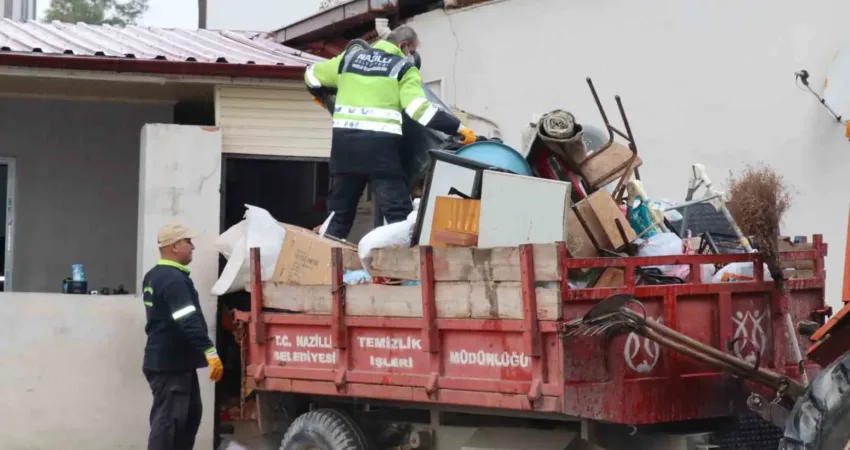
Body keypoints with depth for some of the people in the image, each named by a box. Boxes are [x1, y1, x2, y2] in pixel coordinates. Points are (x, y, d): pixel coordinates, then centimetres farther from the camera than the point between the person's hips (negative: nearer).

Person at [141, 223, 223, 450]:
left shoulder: (153, 277, 16)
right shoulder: (175, 280, -18)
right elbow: (189, 322, -27)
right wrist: (210, 352, -30)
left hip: (165, 360, 11)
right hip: (171, 364, -11)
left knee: (190, 414, 17)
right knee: (167, 420, -9)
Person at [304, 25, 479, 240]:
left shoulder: (350, 57, 19)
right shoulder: (404, 67, 5)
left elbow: (312, 75, 30)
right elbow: (419, 108, -8)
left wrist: (320, 95, 52)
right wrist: (459, 128, -6)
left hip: (345, 139, 5)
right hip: (379, 143, -5)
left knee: (340, 208, 16)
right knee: (398, 211, -5)